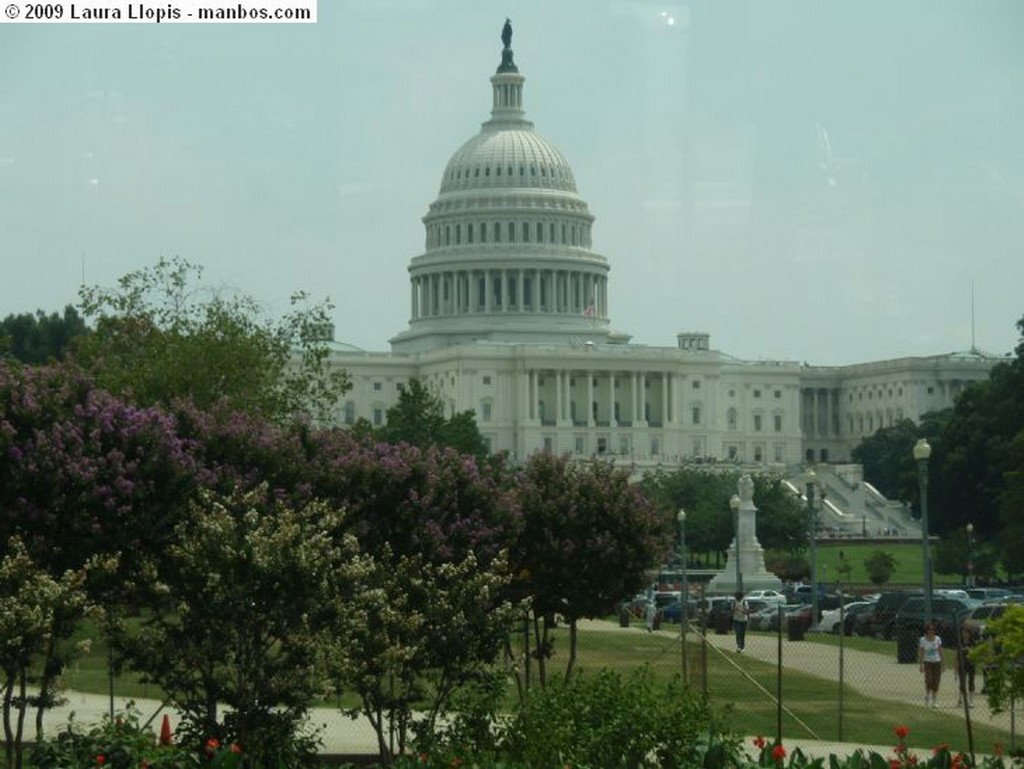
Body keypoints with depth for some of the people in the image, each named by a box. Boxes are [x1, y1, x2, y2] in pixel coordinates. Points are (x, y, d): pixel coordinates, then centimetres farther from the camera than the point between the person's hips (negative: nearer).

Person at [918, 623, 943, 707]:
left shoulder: (937, 639, 2)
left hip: (937, 662, 2)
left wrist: (942, 664, 5)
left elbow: (940, 652, 7)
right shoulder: (923, 640, -4)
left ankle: (933, 701, 9)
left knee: (936, 682, 0)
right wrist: (920, 664, -6)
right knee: (929, 681, -17)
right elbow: (920, 653, -1)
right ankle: (927, 700, -7)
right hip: (927, 662, -2)